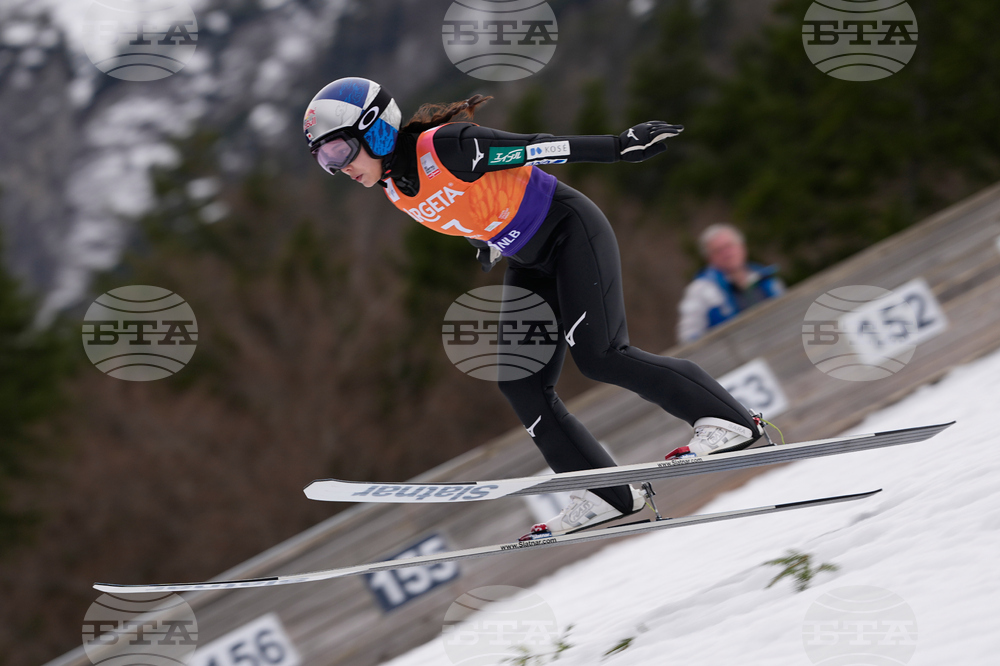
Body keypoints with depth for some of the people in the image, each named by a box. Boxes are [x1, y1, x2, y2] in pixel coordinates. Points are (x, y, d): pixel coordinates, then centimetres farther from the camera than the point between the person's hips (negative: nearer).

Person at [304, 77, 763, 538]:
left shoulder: (444, 147, -26)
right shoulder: (393, 187, -2)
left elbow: (537, 148, -24)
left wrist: (622, 146, -23)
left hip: (571, 232, -8)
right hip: (529, 265, 8)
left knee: (599, 356, -20)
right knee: (519, 382, -3)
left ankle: (725, 419, -8)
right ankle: (607, 496, -2)